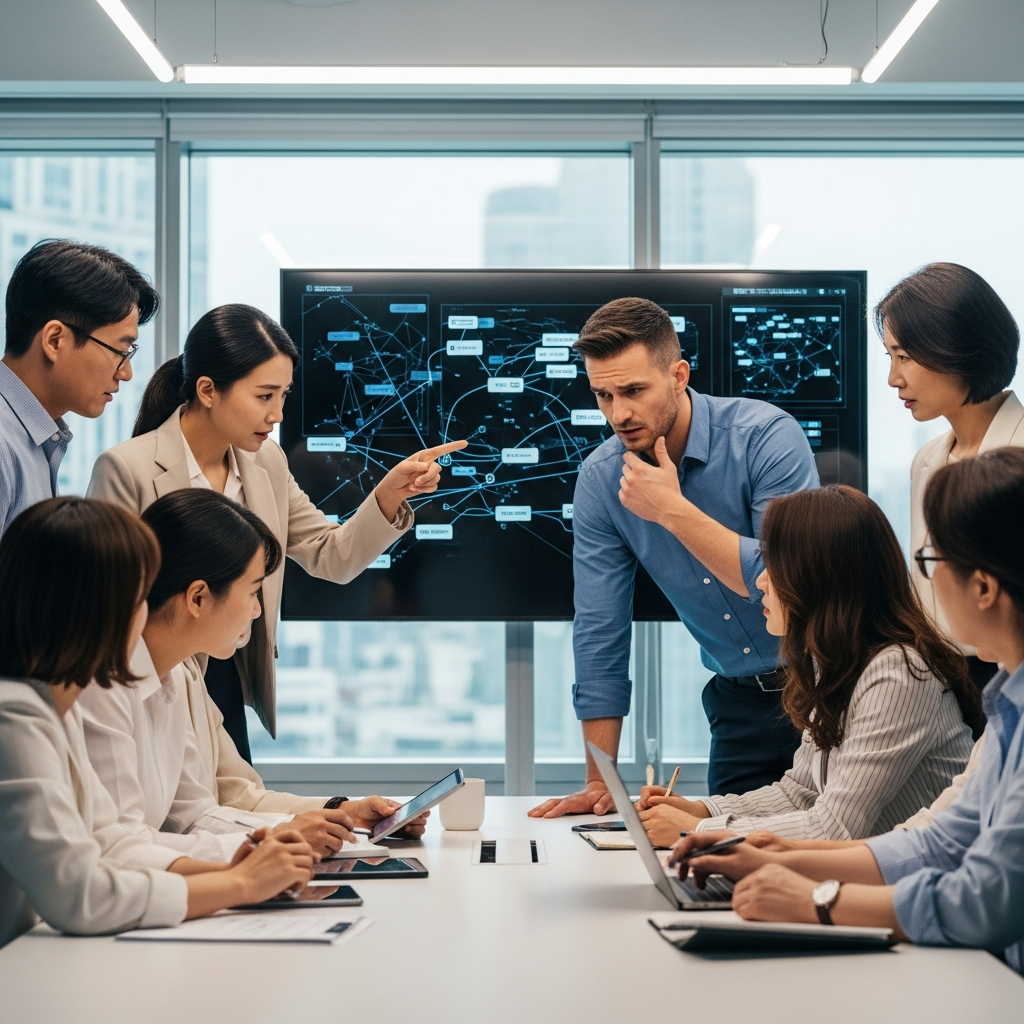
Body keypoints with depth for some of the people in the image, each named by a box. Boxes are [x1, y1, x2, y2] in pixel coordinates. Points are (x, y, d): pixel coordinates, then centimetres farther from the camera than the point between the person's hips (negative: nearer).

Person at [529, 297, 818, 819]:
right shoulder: (600, 480, -5)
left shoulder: (765, 434, -18)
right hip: (739, 702, 4)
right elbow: (599, 634, -1)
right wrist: (600, 784, -3)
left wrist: (674, 511, -26)